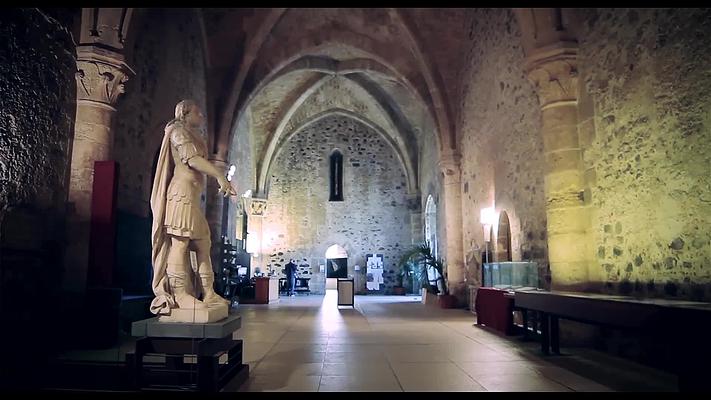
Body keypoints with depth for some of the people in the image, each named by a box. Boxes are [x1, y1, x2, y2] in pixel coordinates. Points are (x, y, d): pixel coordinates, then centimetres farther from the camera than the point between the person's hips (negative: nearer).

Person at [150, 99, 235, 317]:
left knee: (203, 243, 4)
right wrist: (219, 175, -20)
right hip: (183, 190, -10)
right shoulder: (179, 130, 2)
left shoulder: (191, 134, 30)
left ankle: (207, 293, 4)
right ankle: (179, 295, -14)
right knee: (180, 241, -13)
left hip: (192, 195, 10)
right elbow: (192, 159, -13)